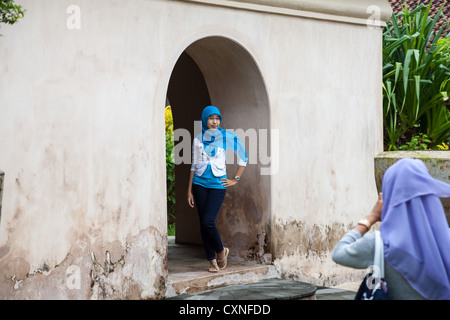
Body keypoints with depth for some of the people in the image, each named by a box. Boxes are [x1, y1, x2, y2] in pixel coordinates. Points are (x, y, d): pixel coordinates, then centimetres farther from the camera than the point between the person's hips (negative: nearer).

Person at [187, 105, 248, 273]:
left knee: (208, 222, -15)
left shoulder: (228, 137, -1)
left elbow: (243, 158, 8)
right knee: (203, 223, 2)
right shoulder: (198, 139, 6)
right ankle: (212, 261, 11)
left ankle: (221, 251, 10)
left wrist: (235, 179, 5)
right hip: (200, 185, 3)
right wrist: (190, 190, 8)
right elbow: (194, 165, 10)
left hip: (218, 184, -3)